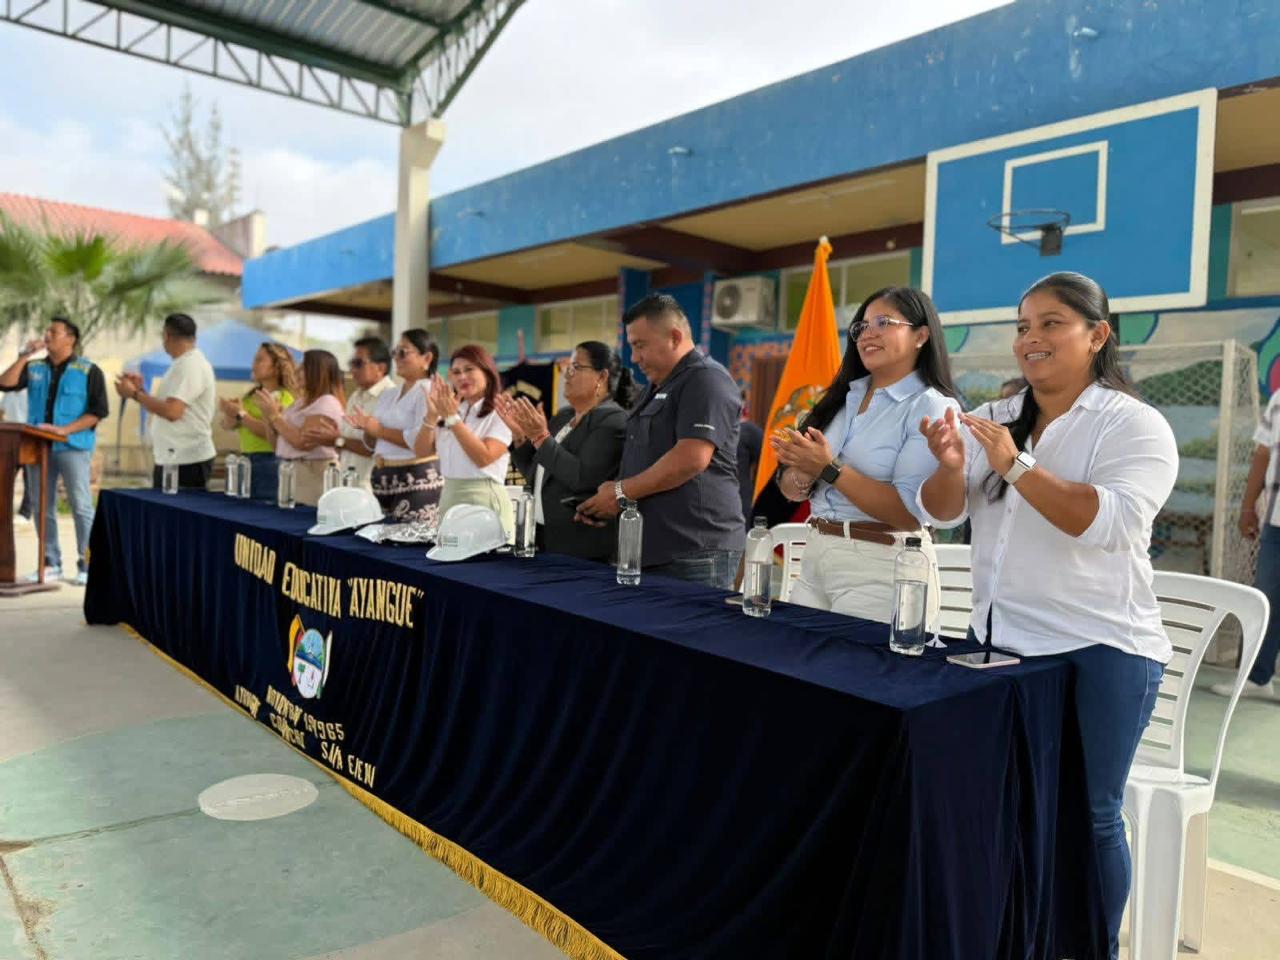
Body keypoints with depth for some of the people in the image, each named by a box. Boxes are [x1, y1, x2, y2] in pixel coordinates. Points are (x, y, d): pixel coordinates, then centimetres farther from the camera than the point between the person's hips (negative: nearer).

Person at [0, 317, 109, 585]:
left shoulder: (88, 371, -1)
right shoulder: (34, 368, 13)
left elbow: (99, 410, -6)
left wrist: (64, 430, -15)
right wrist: (24, 355, -4)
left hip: (73, 447, -5)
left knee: (81, 507, -5)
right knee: (42, 506, 7)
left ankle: (87, 565, 0)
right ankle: (50, 563, 15)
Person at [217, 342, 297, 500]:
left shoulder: (284, 397, -8)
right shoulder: (251, 395, 15)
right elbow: (227, 425, 10)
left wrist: (241, 414, -18)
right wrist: (230, 411, -11)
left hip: (269, 463, -7)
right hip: (245, 460, 7)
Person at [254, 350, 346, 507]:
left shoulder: (327, 403, -12)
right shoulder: (302, 401, 17)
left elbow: (302, 442, -22)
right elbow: (278, 444, 18)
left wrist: (275, 415, -14)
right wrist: (267, 415, 3)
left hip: (312, 474, -9)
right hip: (288, 471, 9)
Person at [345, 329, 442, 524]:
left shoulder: (427, 391, -10)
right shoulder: (388, 394, 15)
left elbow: (421, 440, -21)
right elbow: (373, 444, 19)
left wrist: (380, 430, -13)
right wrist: (366, 428, -3)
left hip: (416, 480, -8)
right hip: (383, 479, 8)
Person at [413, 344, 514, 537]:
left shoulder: (500, 412, -7)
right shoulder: (450, 411, 11)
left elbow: (483, 458, -19)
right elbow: (421, 451, 6)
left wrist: (453, 418, -18)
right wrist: (432, 415, -8)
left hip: (485, 501, -6)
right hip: (448, 498, 6)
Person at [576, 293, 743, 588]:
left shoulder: (705, 380, -10)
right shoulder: (656, 389, 21)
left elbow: (691, 459, -21)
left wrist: (622, 492, -13)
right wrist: (609, 500, 6)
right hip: (651, 550, 9)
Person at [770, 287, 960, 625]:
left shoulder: (932, 408, -8)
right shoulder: (841, 398, 10)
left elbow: (910, 514, -18)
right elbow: (793, 490, 11)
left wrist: (830, 469, -20)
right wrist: (802, 475, -11)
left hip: (881, 569, -6)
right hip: (815, 555, 6)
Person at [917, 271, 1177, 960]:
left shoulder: (1134, 426, -7)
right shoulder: (995, 418, 8)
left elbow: (1112, 523, -23)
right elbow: (941, 512, 1)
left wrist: (1016, 465, -29)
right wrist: (950, 467, -20)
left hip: (1100, 652, -5)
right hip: (997, 639, 5)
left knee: (1087, 814, 5)